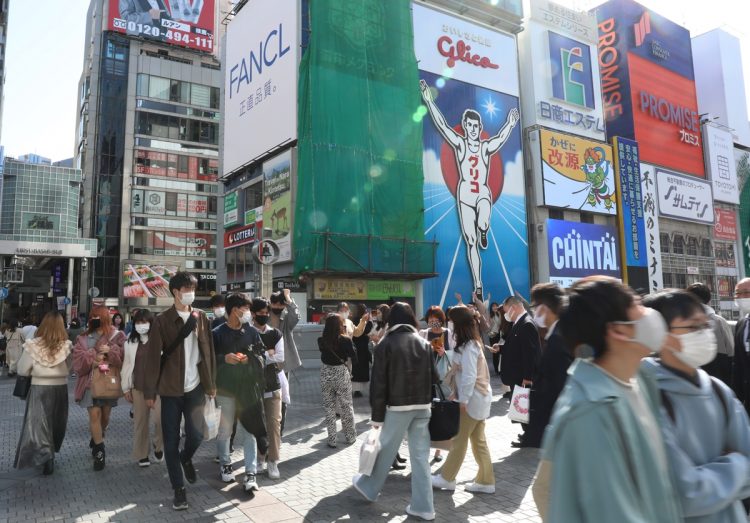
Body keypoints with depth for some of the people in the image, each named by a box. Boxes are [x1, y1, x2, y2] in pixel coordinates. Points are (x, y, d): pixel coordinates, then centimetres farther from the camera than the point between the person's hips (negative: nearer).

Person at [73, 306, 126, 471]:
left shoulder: (117, 336, 0)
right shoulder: (83, 339, 5)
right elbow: (78, 359, -2)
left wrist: (111, 351, -23)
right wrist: (92, 361, -19)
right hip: (90, 381, 0)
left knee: (105, 415, 12)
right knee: (94, 414, -9)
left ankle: (96, 439, 40)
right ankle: (99, 451, 1)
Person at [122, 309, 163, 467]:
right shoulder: (130, 342, 7)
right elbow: (127, 365, 9)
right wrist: (126, 388, 6)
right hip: (138, 387, 4)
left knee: (160, 418, -14)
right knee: (140, 421, 10)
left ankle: (158, 447, 13)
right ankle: (142, 454, 23)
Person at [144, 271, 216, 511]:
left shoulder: (201, 317, 5)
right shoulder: (162, 320, -4)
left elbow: (208, 352, 8)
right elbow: (153, 357, -5)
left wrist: (211, 383, 7)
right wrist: (150, 391, -7)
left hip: (195, 387, 2)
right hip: (170, 389, -2)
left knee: (196, 434, -5)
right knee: (171, 442, 4)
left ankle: (186, 458, 30)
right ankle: (179, 489, 19)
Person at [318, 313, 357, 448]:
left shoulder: (321, 341, -7)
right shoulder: (345, 340, -15)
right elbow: (354, 358, -8)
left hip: (325, 375, 2)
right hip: (341, 373, -2)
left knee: (329, 408, 12)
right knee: (346, 406, 14)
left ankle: (332, 440, 16)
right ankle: (350, 436, 27)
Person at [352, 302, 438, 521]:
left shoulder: (386, 344, -5)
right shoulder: (424, 343, 6)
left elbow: (378, 382, -7)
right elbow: (433, 377, 6)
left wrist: (377, 415, -2)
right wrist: (426, 399, 13)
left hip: (398, 406, -3)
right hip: (422, 406, 3)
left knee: (386, 449, 13)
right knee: (420, 455, 8)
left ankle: (368, 487, 33)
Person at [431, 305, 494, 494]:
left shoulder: (468, 347, -20)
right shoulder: (473, 342, 11)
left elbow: (469, 377, -24)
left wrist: (462, 401, -20)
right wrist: (456, 392, 14)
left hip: (473, 399, -9)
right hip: (479, 397, 9)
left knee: (460, 439, 3)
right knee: (479, 440, 13)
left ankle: (447, 478, 16)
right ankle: (485, 481, 19)